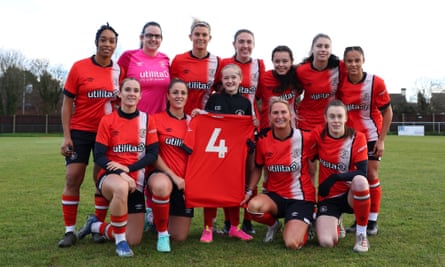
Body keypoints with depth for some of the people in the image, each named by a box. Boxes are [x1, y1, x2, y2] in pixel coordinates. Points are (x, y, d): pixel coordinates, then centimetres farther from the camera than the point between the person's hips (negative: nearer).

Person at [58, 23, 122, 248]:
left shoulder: (118, 70, 2)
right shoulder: (79, 67, -5)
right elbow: (67, 103, -4)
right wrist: (66, 136, -9)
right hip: (80, 131, -2)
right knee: (72, 179, -4)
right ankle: (70, 231, 7)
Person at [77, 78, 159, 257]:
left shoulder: (147, 120, 1)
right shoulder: (107, 121, -3)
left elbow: (152, 154, -3)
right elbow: (99, 156, -8)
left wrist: (128, 168, -17)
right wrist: (121, 174, -23)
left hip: (136, 181, 3)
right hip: (110, 176, -3)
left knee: (134, 241, 1)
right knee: (122, 188, -43)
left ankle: (95, 226, 28)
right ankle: (120, 240, -19)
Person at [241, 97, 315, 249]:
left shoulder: (304, 138, -11)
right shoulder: (263, 140, -3)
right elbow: (258, 168, 10)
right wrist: (249, 191, 1)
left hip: (301, 197, -2)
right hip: (274, 195, 2)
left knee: (292, 244, -19)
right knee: (253, 206, -32)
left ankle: (304, 225, 20)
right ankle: (273, 224, 5)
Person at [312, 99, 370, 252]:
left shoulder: (357, 138, -10)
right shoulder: (318, 136, -5)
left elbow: (362, 172, -18)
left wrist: (334, 178, -28)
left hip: (350, 195, -1)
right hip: (328, 197, 1)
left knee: (360, 180, -37)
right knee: (326, 242, -22)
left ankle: (361, 234, -17)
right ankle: (335, 222, 18)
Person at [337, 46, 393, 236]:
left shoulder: (376, 82, -14)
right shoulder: (340, 83, -8)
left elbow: (387, 112, -8)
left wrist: (381, 140, -11)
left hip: (371, 136, -2)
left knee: (371, 175, -2)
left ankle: (373, 220, 10)